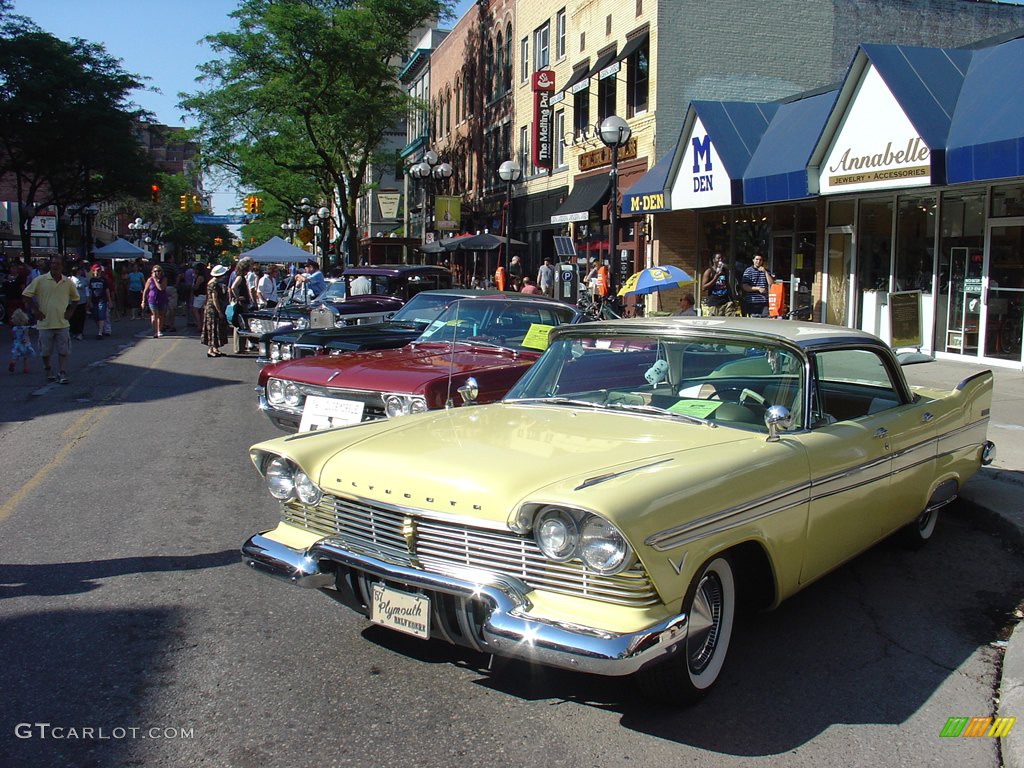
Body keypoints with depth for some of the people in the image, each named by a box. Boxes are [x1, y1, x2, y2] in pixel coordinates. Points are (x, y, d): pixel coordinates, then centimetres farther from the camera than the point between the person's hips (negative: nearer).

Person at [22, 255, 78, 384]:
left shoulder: (68, 283, 2)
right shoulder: (40, 280, -5)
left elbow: (75, 298, 19)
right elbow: (27, 294, 2)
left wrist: (70, 311, 7)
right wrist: (35, 310, -3)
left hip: (62, 323, 1)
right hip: (45, 323, -1)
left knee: (63, 351, -2)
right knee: (45, 351, 9)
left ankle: (62, 374, 0)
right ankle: (48, 371, 28)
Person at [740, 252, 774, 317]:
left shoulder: (765, 271, 17)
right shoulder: (748, 271, 2)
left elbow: (771, 284, 4)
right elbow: (744, 287, -5)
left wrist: (765, 272, -2)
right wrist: (758, 288, -11)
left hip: (764, 302, 4)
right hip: (752, 302, -4)